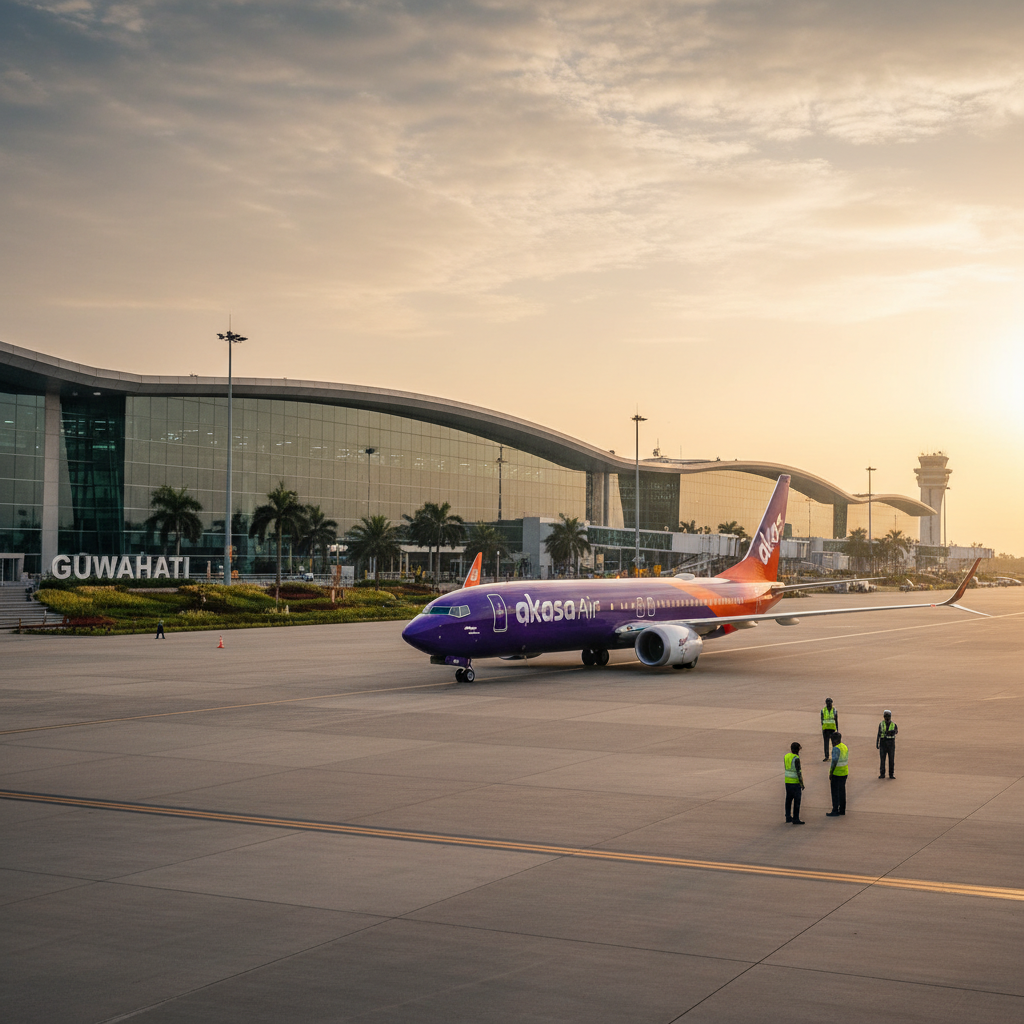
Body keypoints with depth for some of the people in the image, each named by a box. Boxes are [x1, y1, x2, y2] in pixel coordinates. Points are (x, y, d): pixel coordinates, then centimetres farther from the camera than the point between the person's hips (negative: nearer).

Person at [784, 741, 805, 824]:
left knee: (789, 799, 15)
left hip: (787, 781, 8)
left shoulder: (786, 756, 4)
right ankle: (795, 819, 0)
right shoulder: (796, 759, -20)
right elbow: (798, 772, -20)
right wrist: (802, 784, -14)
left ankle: (788, 817, 21)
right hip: (795, 782, -8)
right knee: (797, 800, -1)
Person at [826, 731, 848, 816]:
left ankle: (835, 811, 1)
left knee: (835, 792, -1)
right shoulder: (845, 747, 8)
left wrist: (831, 773, -16)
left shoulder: (836, 749, -20)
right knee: (842, 791, 15)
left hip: (837, 773, -9)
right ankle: (842, 810, 21)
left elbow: (834, 761, -24)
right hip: (844, 773, 9)